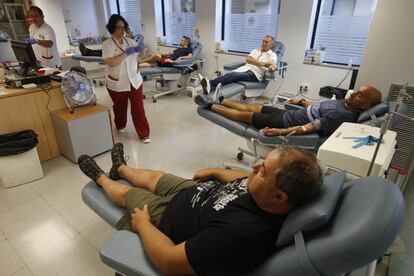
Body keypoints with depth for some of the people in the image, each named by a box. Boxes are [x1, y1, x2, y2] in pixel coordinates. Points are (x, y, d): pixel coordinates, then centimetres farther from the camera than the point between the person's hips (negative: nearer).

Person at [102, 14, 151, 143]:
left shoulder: (130, 40, 3)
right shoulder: (107, 44, -9)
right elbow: (110, 62, -23)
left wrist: (140, 47, -16)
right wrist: (126, 53, -26)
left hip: (134, 81, 2)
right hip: (117, 84, -2)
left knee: (138, 108, 2)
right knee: (120, 107, 18)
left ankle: (144, 133, 11)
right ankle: (120, 125, 45)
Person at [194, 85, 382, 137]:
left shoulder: (343, 115, -24)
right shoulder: (345, 103, 5)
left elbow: (310, 128, -31)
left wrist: (280, 132, -34)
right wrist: (302, 102, 27)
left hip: (287, 123, -8)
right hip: (289, 113, 8)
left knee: (245, 115, -3)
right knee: (254, 106, 14)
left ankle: (210, 105, 11)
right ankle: (220, 101, 31)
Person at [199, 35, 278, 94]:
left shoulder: (272, 55, 15)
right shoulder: (255, 51, 27)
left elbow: (271, 64, -8)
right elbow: (248, 59, 5)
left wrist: (272, 68, -33)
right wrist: (261, 63, -9)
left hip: (255, 73, -4)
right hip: (244, 69, 5)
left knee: (235, 75, -33)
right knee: (231, 74, -30)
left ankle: (209, 82, -51)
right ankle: (209, 88, -53)